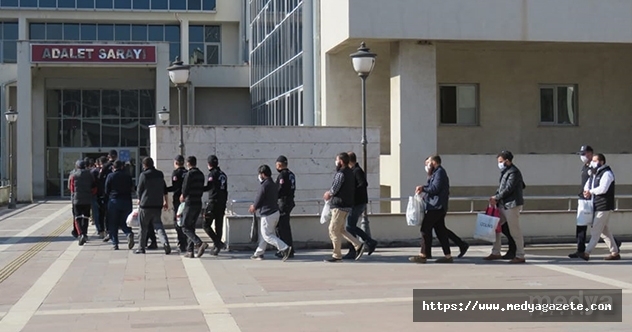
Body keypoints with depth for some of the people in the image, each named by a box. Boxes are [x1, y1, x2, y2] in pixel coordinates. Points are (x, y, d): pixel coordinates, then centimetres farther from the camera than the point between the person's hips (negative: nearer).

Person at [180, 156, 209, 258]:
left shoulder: (189, 174, -14)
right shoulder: (201, 174, 11)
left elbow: (185, 189, -15)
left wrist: (183, 196, 8)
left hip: (190, 204, -8)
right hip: (198, 203, 8)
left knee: (186, 228, -2)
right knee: (191, 227, 14)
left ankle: (200, 244, -21)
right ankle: (190, 251, 12)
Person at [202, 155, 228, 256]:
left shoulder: (212, 173, -9)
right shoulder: (223, 174, 15)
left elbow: (209, 186, -22)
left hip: (213, 202, -8)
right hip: (222, 203, 8)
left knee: (206, 225, -3)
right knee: (219, 226, 9)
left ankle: (218, 243, -15)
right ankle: (216, 248, 11)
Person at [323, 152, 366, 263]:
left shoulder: (341, 174, -17)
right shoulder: (350, 173, 14)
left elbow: (334, 189, -18)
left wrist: (328, 194, 4)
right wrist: (331, 193, 10)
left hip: (340, 205, -10)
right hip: (347, 205, 10)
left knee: (333, 230, -2)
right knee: (340, 229, 17)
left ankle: (337, 255, 1)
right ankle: (358, 246, 10)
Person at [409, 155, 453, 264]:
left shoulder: (439, 172, -10)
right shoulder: (438, 172, 22)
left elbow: (435, 188, -20)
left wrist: (423, 188, -7)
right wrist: (424, 189, 5)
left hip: (435, 207, -10)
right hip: (438, 207, 10)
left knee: (426, 229, -8)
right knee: (440, 231, 9)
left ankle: (423, 255, -6)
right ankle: (448, 255, 8)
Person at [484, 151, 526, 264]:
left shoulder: (514, 172, -13)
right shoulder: (505, 172, 16)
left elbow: (508, 189, -19)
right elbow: (500, 187, 16)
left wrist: (496, 198, -11)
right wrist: (495, 197, -2)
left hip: (512, 205, -10)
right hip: (503, 205, 10)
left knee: (515, 231, -4)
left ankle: (520, 256, 3)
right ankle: (496, 253, 18)